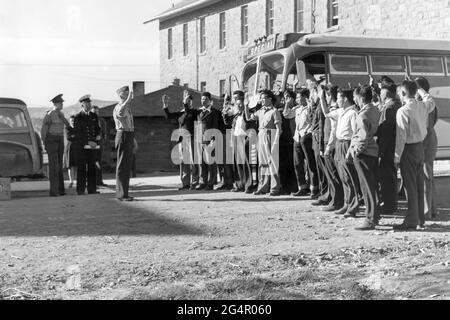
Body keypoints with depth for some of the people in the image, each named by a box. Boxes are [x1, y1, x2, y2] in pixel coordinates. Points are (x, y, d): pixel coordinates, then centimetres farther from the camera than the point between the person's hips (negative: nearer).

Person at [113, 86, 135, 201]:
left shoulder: (128, 107, 17)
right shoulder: (118, 107, -13)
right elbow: (120, 113, -41)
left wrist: (133, 139, 30)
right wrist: (129, 100, -40)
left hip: (129, 137, 10)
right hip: (123, 136, -10)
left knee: (127, 167, 13)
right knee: (122, 166, -7)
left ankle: (123, 193, 20)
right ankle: (121, 194, -6)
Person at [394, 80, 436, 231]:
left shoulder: (403, 111, -18)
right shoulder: (423, 106, 0)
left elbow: (401, 136, -18)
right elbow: (431, 101, 26)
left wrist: (397, 156, -13)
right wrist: (419, 89, 30)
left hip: (409, 149, -7)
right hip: (420, 147, 7)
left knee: (410, 185, -3)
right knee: (419, 185, 13)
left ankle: (411, 221, -1)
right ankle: (420, 220, 20)